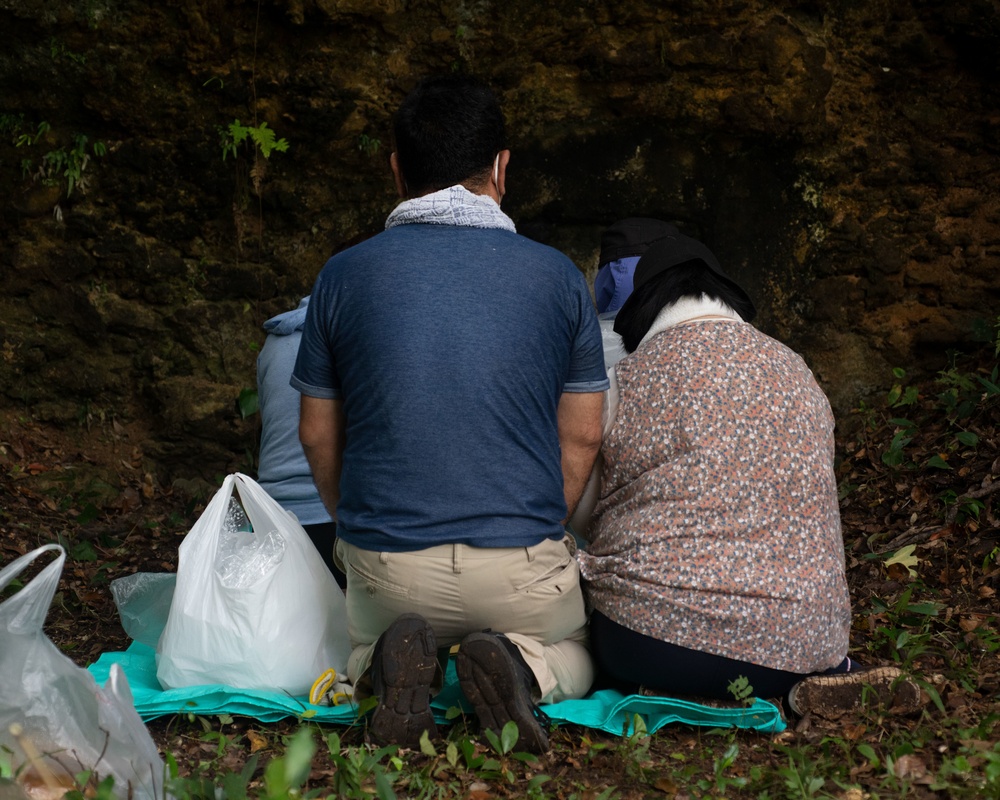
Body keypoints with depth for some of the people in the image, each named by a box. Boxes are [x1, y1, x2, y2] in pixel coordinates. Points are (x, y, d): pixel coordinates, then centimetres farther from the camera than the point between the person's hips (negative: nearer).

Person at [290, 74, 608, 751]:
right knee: (578, 650, 31)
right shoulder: (557, 275, -1)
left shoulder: (344, 275, 0)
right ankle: (521, 667, -6)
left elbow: (318, 435, 7)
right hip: (522, 564, -1)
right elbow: (582, 436, 4)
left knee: (360, 645, 34)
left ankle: (385, 668, -4)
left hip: (387, 566, 1)